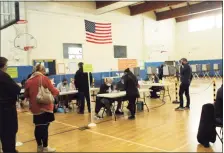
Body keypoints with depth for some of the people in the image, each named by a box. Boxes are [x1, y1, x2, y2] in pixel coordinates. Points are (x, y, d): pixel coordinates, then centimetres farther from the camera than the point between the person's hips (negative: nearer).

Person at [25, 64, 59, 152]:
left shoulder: (28, 81, 5)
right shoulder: (44, 78, -8)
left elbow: (26, 95, 13)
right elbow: (53, 91, -8)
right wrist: (57, 91, 12)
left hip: (35, 108, 5)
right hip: (45, 106, -5)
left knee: (38, 127, 13)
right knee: (45, 127, 1)